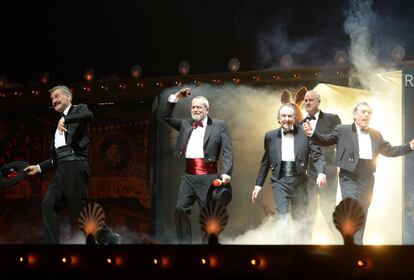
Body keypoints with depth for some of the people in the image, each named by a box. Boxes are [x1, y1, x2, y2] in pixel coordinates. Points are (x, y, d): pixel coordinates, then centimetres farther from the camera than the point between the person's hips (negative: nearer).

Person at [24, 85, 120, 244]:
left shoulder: (79, 109, 9)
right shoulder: (59, 126, 29)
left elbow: (88, 115, -18)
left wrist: (65, 119, -27)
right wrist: (39, 167, 21)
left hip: (75, 166, -8)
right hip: (61, 169, 8)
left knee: (80, 208, -10)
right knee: (48, 203, -7)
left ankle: (109, 238, 2)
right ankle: (51, 243, -10)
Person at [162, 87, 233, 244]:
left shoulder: (219, 125, 4)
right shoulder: (185, 124, 17)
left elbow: (227, 152, -4)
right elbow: (166, 117, 17)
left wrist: (226, 173, -18)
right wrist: (175, 98, 6)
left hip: (208, 177, -4)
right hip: (189, 176, 4)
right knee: (181, 209, -8)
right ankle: (184, 242, -2)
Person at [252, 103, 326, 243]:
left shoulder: (305, 133, 1)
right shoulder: (270, 136, 7)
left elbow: (317, 155, -2)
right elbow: (265, 162, 14)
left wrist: (321, 172, -20)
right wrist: (258, 184, 13)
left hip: (299, 180, 0)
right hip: (280, 180, 0)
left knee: (300, 218, 8)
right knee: (281, 215, -14)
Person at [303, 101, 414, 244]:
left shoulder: (376, 135, 14)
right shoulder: (342, 130, 1)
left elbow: (390, 151, 18)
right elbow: (326, 140, 1)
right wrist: (312, 133, -18)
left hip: (368, 179, 5)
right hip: (350, 178, -5)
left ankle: (357, 242, 19)